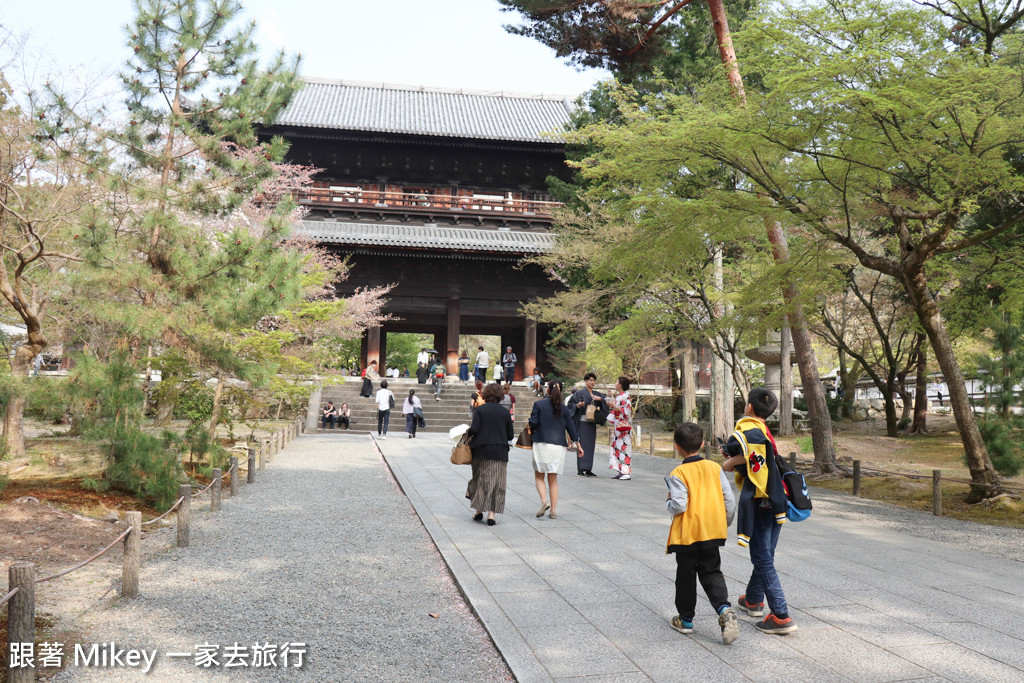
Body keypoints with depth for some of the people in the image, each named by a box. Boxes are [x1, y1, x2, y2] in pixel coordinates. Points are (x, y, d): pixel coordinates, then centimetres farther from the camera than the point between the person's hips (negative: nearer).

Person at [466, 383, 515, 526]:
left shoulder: (479, 410, -5)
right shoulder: (505, 412, 2)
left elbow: (474, 429, -14)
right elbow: (511, 435, 3)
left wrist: (468, 434, 6)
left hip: (481, 451, -1)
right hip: (500, 452, 1)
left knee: (480, 480, 13)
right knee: (496, 482, 4)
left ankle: (479, 510, 17)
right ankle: (491, 513, -1)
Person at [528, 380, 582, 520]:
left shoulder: (539, 404, -1)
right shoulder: (564, 409, 7)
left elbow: (533, 422, -7)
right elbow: (571, 427, 10)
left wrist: (531, 431, 16)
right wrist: (577, 444, 20)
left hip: (542, 444, -3)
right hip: (558, 445, 3)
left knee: (539, 476, 9)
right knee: (553, 479, 10)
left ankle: (544, 501, -13)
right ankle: (553, 510, 6)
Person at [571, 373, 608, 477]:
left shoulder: (596, 394, 15)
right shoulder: (579, 393, -1)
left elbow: (607, 401, 9)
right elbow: (571, 403, -3)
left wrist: (600, 399, -9)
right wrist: (578, 405, -22)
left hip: (592, 422, 6)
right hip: (583, 422, -6)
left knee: (591, 445, 6)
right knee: (582, 445, -8)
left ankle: (588, 470, 11)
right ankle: (580, 470, -7)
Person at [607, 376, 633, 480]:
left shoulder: (625, 397, -13)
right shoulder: (618, 396, 15)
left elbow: (626, 411, -19)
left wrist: (615, 405, -17)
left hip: (623, 426, -9)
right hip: (617, 426, 9)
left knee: (623, 447, -8)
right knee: (616, 447, 8)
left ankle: (626, 472, -6)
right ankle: (620, 471, 11)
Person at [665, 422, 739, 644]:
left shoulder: (678, 473, -13)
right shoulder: (715, 468, 1)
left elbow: (679, 505, -21)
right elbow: (729, 499, 3)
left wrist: (668, 502, 1)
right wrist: (725, 524, 17)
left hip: (687, 534, -4)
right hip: (713, 532, 4)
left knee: (686, 576, 11)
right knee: (712, 573, 13)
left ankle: (685, 619, 22)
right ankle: (724, 609, -9)